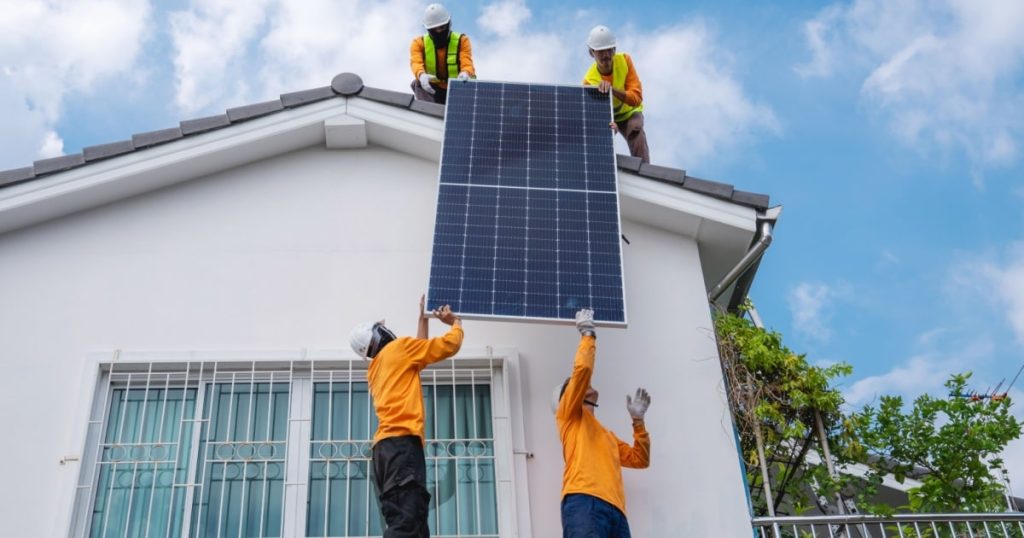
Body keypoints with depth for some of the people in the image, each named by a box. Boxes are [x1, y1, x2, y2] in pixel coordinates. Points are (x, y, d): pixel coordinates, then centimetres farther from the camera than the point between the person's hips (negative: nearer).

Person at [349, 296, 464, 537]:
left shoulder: (375, 368, 30)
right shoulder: (399, 347, 7)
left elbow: (419, 351, 42)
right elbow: (449, 345, 8)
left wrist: (423, 318, 48)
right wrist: (457, 323, 27)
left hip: (384, 446, 9)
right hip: (402, 441, -9)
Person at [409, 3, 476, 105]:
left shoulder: (461, 41, -5)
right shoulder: (419, 43, -4)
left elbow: (467, 63, -22)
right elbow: (416, 62, -25)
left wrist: (465, 74, -49)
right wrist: (422, 75, -51)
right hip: (432, 90, 0)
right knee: (418, 83, -30)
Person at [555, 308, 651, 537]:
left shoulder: (607, 435, 39)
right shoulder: (569, 414, 20)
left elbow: (640, 459, 32)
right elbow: (582, 369, 6)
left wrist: (638, 420, 28)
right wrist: (588, 333, 20)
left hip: (615, 510, 7)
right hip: (584, 502, -7)